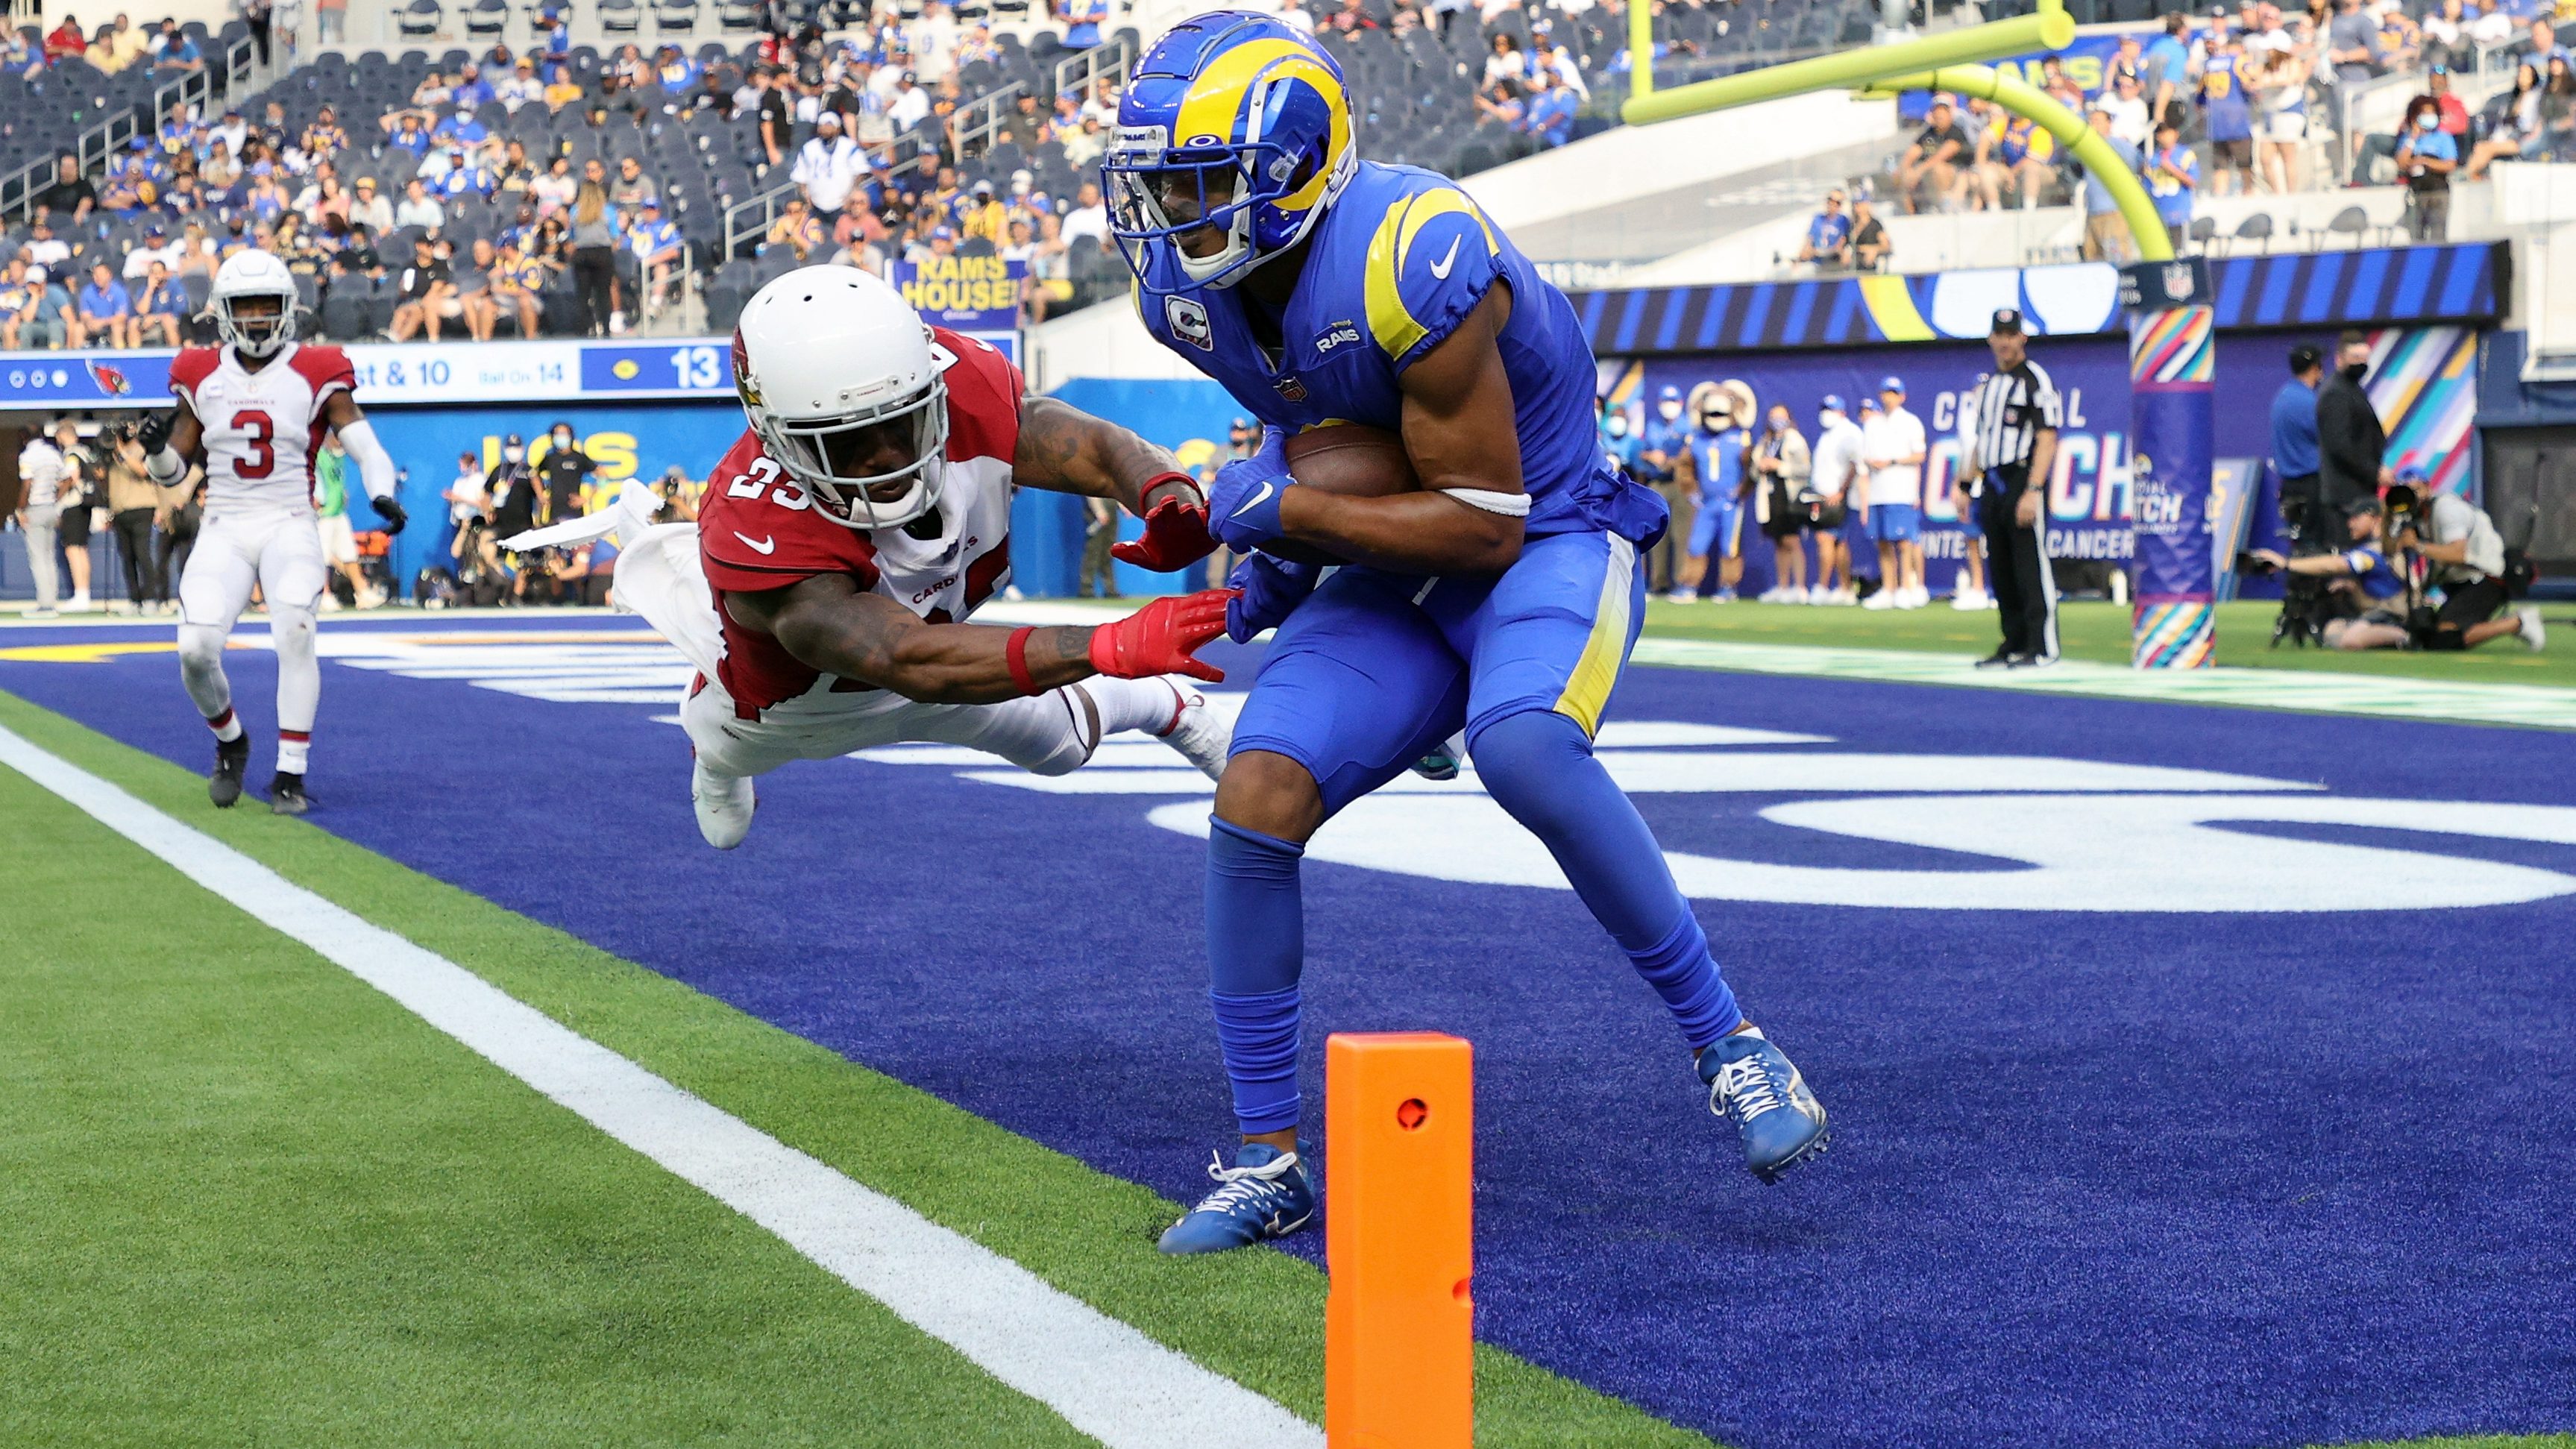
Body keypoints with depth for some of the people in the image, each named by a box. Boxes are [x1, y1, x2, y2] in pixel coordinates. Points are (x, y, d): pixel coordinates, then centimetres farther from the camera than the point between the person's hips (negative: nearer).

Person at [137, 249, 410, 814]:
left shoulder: (315, 374, 0)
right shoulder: (202, 376, 8)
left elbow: (365, 445, -9)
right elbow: (171, 472, 12)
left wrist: (383, 494, -28)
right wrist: (157, 448, -11)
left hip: (290, 527, -2)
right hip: (224, 529, 2)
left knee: (295, 637, -22)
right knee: (196, 649, -13)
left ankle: (291, 774, -12)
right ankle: (230, 742, 17)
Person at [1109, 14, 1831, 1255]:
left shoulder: (1409, 265, -30)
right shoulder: (1192, 292, -5)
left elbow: (1486, 526, -24)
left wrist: (1292, 511, -22)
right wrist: (1278, 553, 3)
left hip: (1546, 542, -6)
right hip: (1395, 578, 7)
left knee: (1521, 744, -38)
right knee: (1255, 804, -14)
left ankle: (1722, 1040, -21)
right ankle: (1265, 1165, 0)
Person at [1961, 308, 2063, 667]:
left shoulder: (2036, 381, -6)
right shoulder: (1989, 384, 19)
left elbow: (2046, 440, -13)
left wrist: (2033, 491, -21)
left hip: (2024, 481, -8)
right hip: (1992, 486, 8)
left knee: (2031, 565, -9)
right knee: (2000, 570, 9)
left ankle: (2042, 647, -8)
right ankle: (2014, 644, 15)